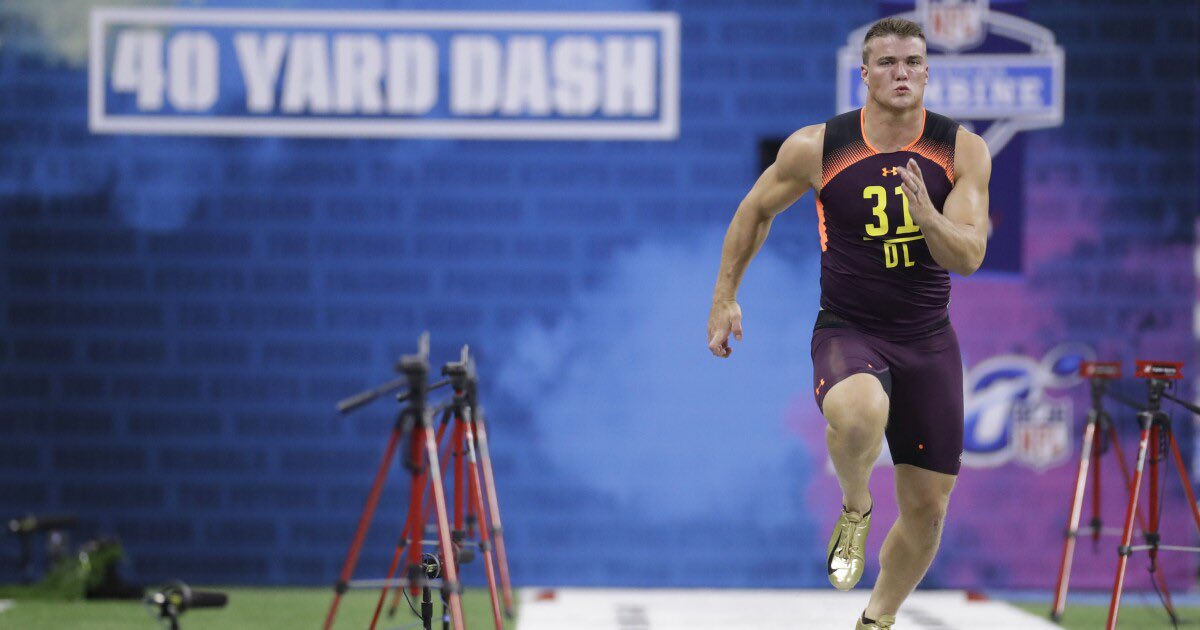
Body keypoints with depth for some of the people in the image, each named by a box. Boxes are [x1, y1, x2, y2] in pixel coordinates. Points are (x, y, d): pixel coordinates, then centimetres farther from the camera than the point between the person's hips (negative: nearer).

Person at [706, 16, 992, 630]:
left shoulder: (962, 152, -6)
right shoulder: (818, 147, -10)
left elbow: (968, 257, -13)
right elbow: (756, 210, 7)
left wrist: (928, 216, -33)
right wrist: (724, 297, 8)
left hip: (928, 342, 3)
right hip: (847, 332, -3)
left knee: (927, 510, 6)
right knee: (858, 412, -39)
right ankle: (855, 509, -6)